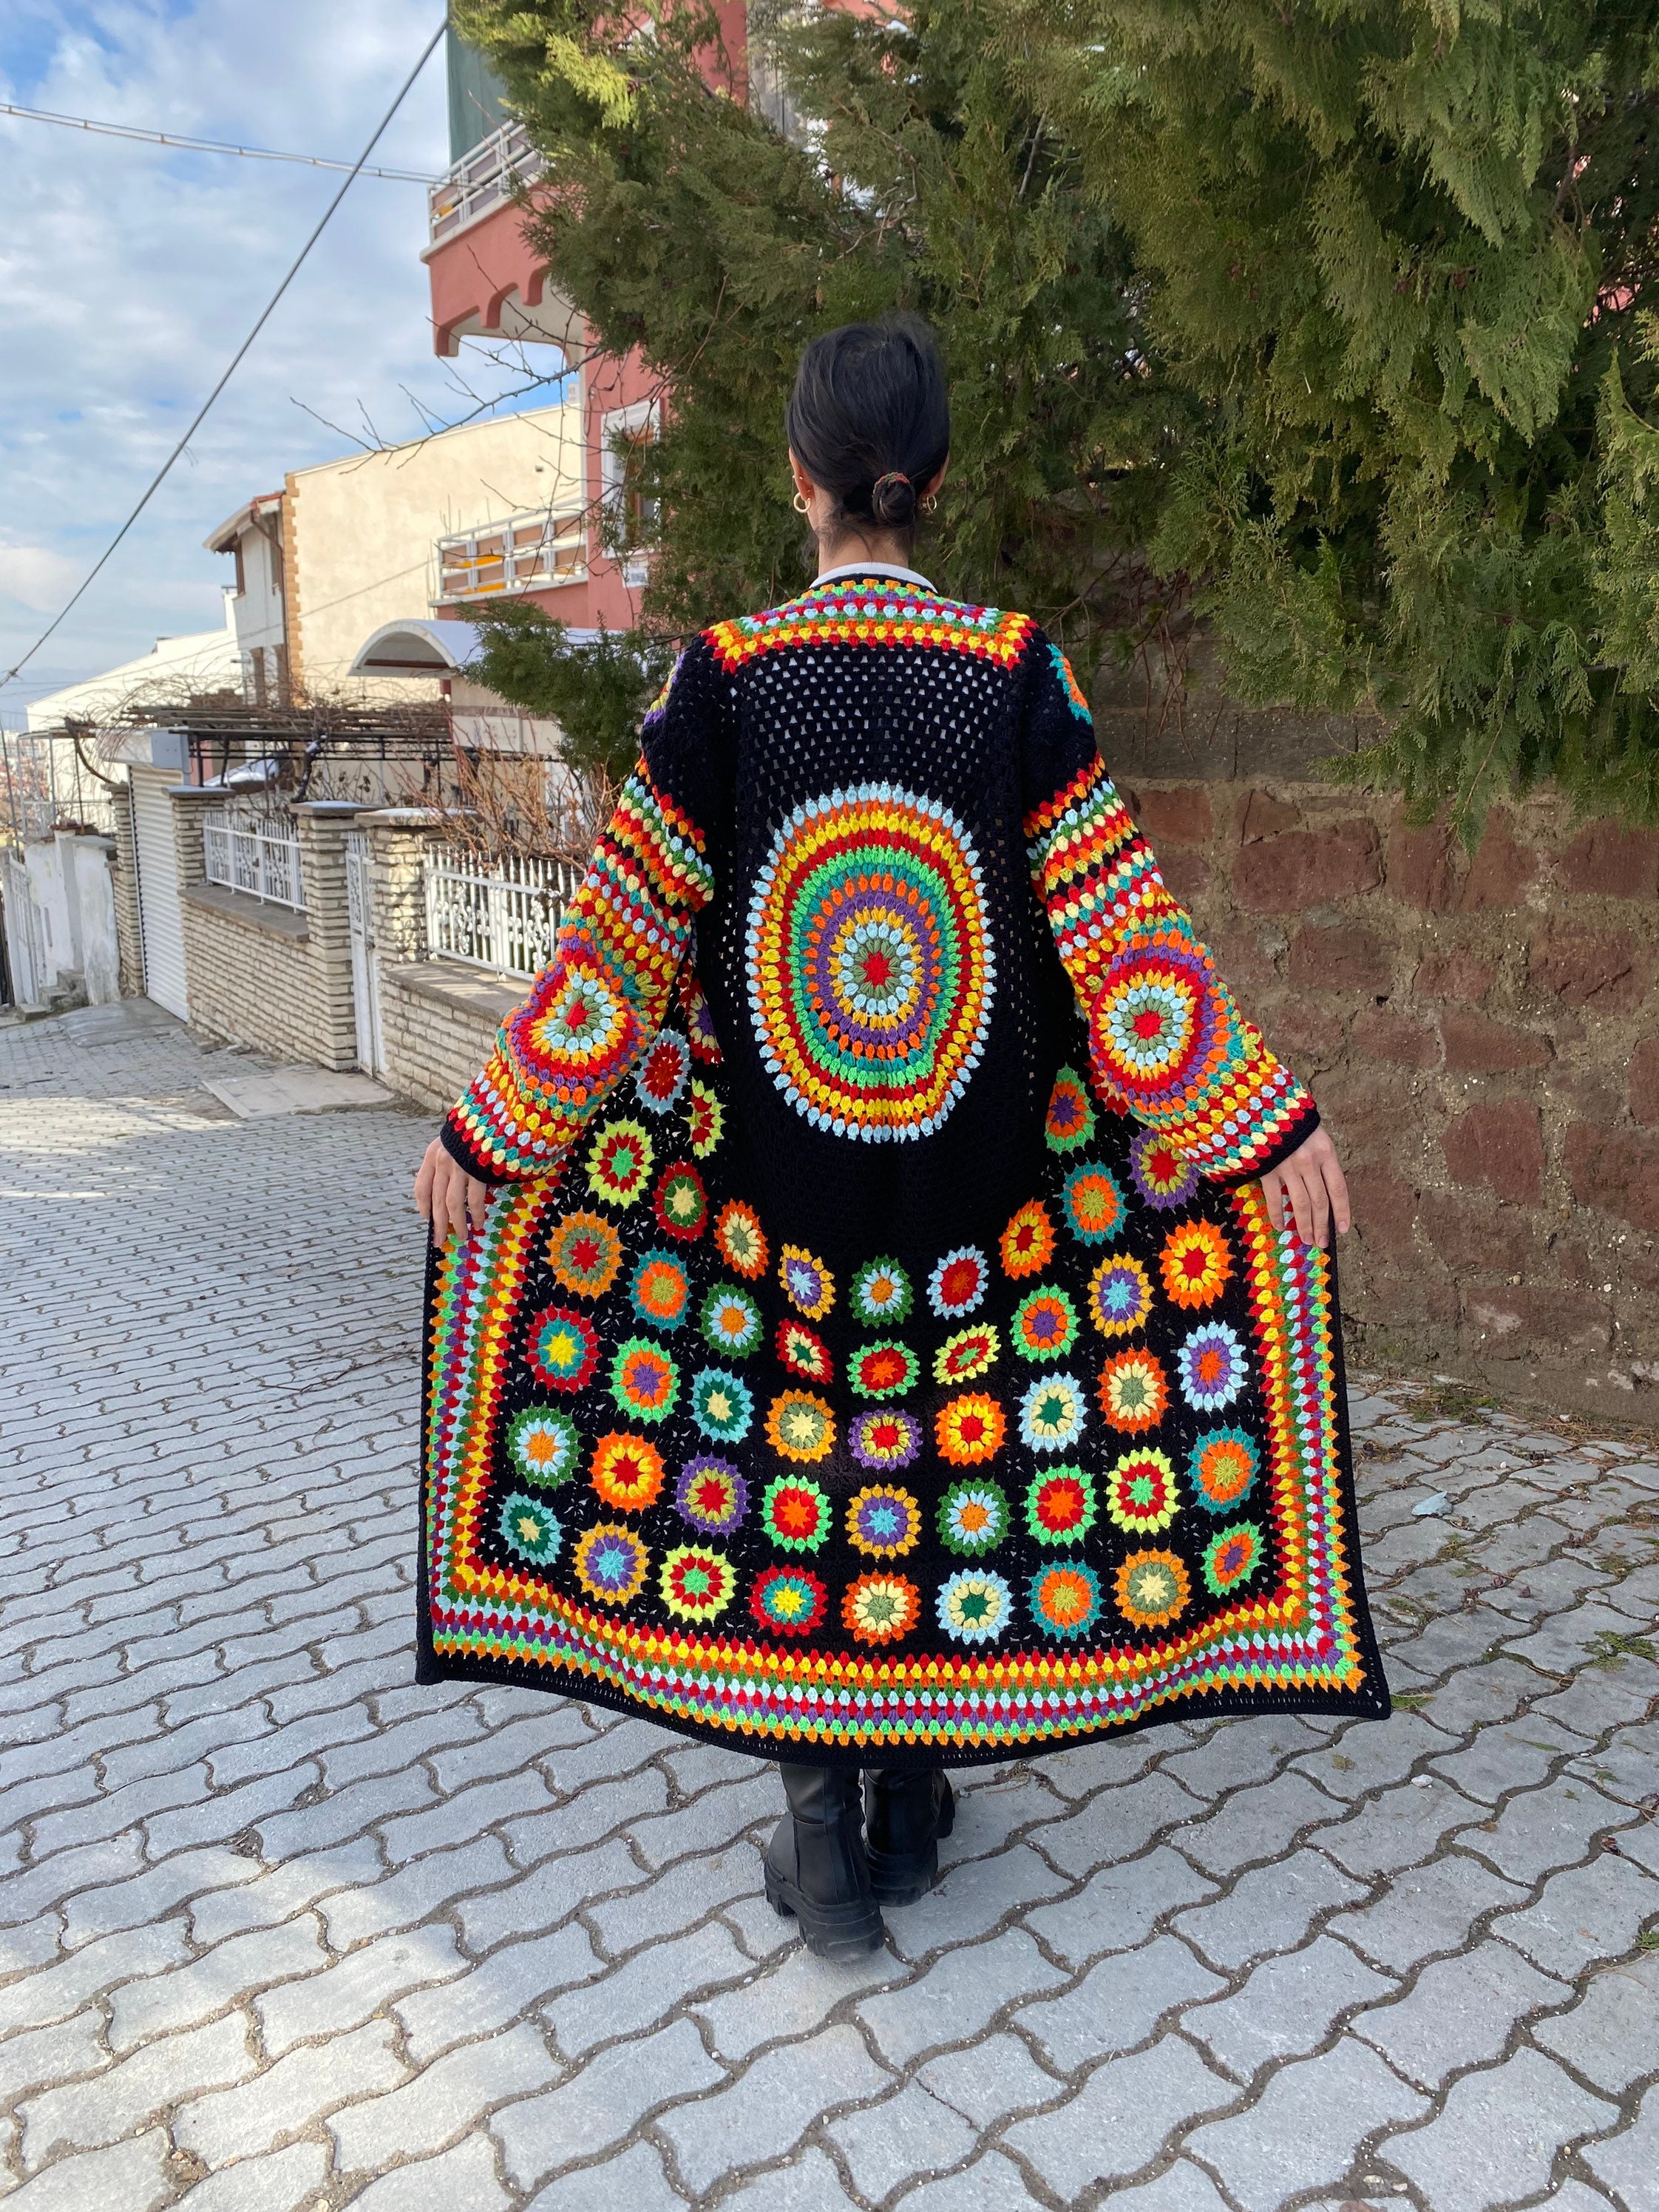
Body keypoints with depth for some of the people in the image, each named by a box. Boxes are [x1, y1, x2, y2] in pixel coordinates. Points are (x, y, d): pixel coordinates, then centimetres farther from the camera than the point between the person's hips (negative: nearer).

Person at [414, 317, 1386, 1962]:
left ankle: (823, 1835, 19)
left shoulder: (724, 674, -7)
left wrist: (494, 1132, 2)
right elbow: (1118, 923, -9)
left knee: (790, 1455, 13)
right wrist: (1263, 1128, -3)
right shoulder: (1013, 668, -6)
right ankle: (913, 1802, 31)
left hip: (773, 1149, -1)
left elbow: (624, 932, -7)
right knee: (955, 1434, 16)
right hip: (976, 1163, 1)